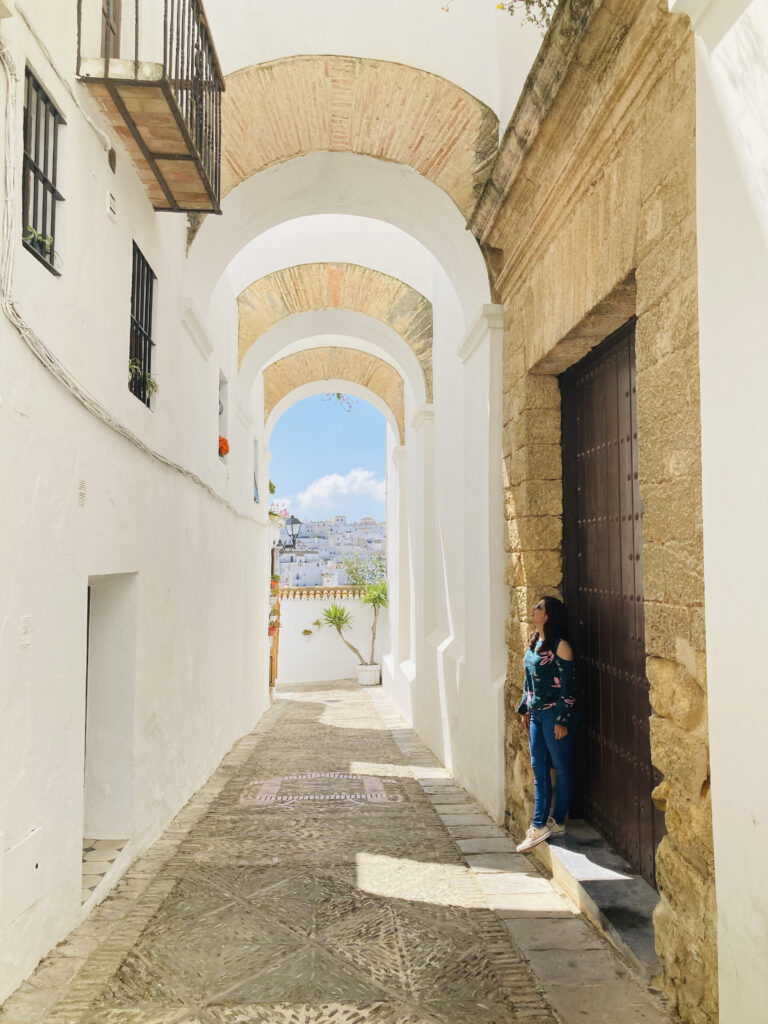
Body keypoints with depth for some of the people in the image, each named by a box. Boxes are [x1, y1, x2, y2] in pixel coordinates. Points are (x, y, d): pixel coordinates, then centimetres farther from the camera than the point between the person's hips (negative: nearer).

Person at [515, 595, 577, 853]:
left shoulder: (560, 646, -14)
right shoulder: (533, 643, 10)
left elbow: (567, 685, -14)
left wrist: (562, 720, -15)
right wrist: (525, 709, 17)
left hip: (555, 714, -8)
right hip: (537, 714, 8)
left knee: (561, 768, 6)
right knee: (539, 769, 9)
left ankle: (557, 821, 19)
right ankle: (539, 825, 14)